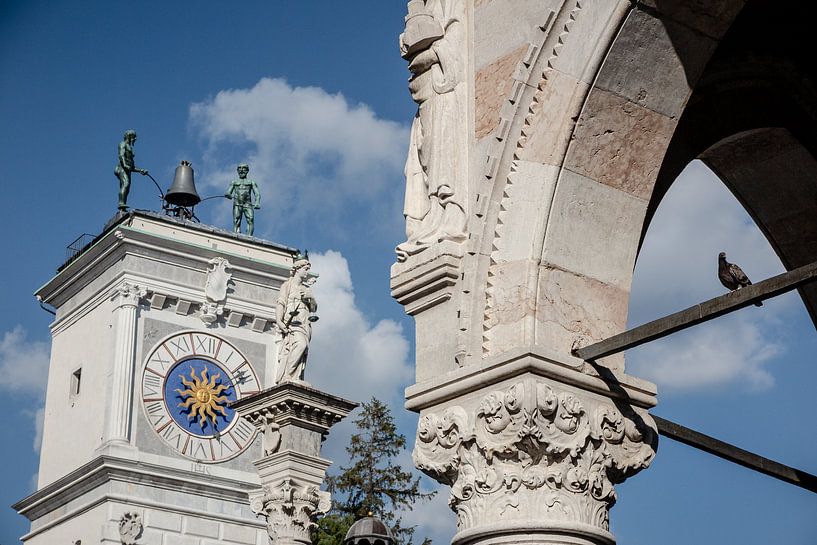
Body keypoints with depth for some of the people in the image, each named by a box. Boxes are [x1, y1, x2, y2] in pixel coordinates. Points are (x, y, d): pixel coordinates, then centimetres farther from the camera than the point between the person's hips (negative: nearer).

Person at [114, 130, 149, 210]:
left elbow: (132, 167, 30)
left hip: (127, 170, 9)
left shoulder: (129, 148, 33)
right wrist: (124, 164, -28)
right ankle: (121, 203, -42)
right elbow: (121, 155, -12)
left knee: (126, 190, -3)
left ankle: (122, 209, -11)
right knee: (125, 184, -28)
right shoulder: (123, 144, 9)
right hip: (122, 168, -9)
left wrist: (140, 170, 18)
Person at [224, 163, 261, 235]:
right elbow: (228, 193, 15)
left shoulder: (251, 182, 21)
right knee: (236, 221, -14)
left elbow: (257, 194, 11)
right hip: (237, 204, 1)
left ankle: (249, 236, -34)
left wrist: (257, 203, -10)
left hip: (247, 204, -1)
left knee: (251, 220, -24)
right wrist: (228, 195, -11)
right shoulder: (234, 182, 25)